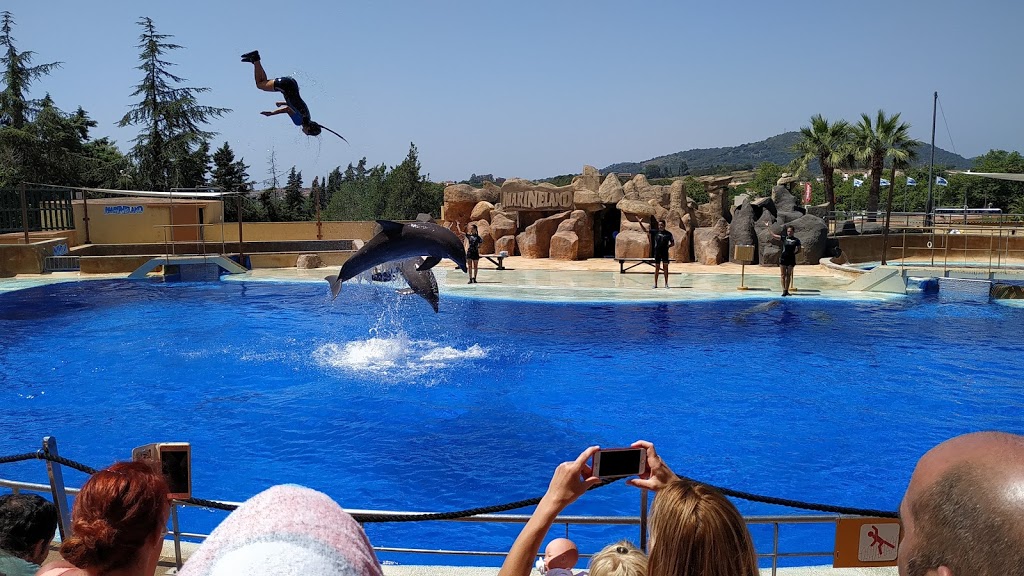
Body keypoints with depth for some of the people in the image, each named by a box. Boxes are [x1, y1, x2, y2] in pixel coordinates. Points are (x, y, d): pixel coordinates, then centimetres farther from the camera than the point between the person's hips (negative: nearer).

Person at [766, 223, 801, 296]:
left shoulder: (796, 240, 0)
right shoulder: (784, 238, 2)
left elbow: (799, 250, 9)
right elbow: (773, 235, 3)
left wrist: (794, 253, -5)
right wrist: (768, 227, 1)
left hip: (791, 259, 0)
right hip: (783, 258, 1)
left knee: (788, 275, 6)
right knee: (783, 275, 0)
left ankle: (786, 290, 12)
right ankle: (784, 290, 1)